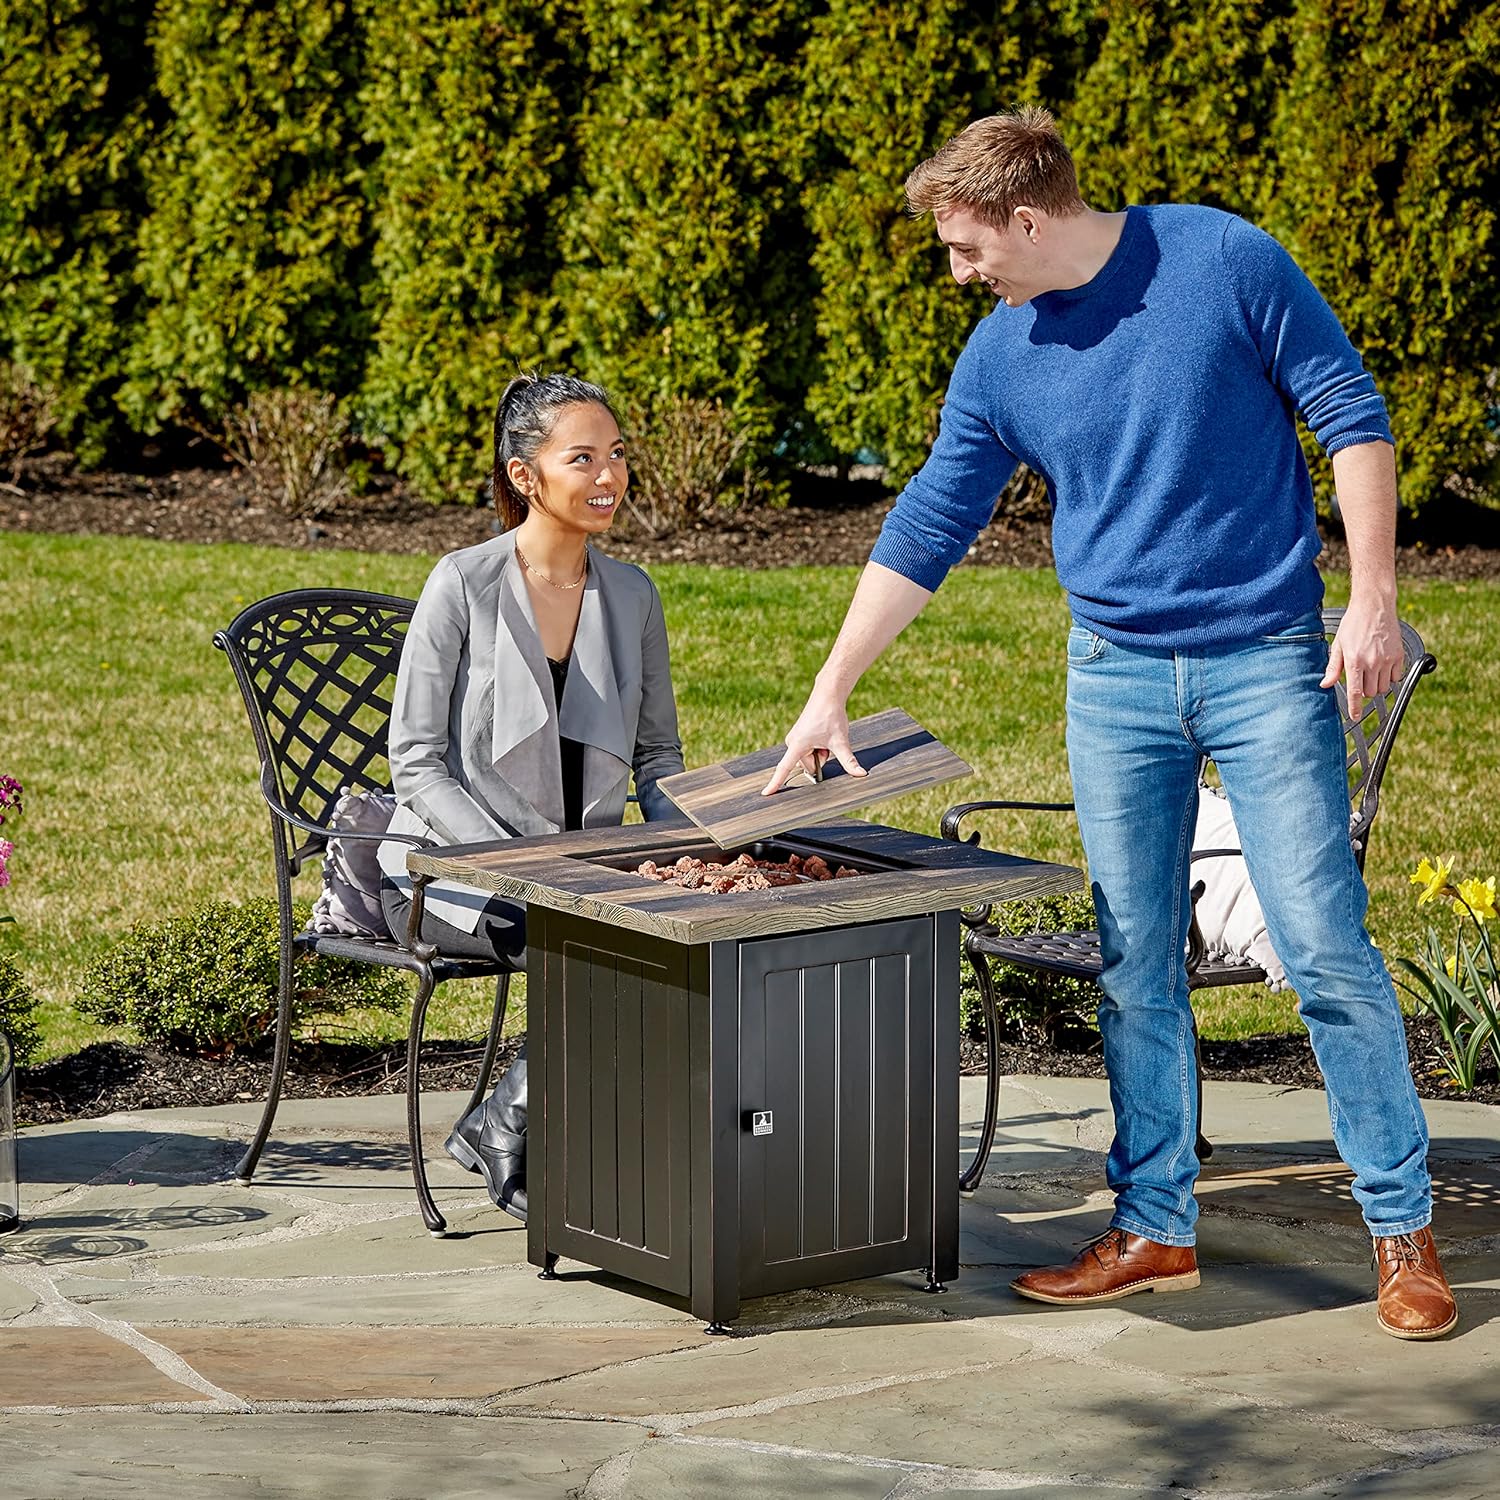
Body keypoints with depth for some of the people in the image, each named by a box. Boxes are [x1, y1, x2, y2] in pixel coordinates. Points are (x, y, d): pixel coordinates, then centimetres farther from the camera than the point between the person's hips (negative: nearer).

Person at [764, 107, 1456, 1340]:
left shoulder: (1225, 263, -7)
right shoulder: (998, 361, 5)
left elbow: (1352, 416, -4)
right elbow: (925, 533, 11)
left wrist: (1372, 598, -11)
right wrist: (831, 694, 9)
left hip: (1266, 661, -4)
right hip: (1115, 680, 4)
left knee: (1325, 947, -6)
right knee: (1136, 968, 5)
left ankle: (1404, 1227, 2)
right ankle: (1154, 1227, 15)